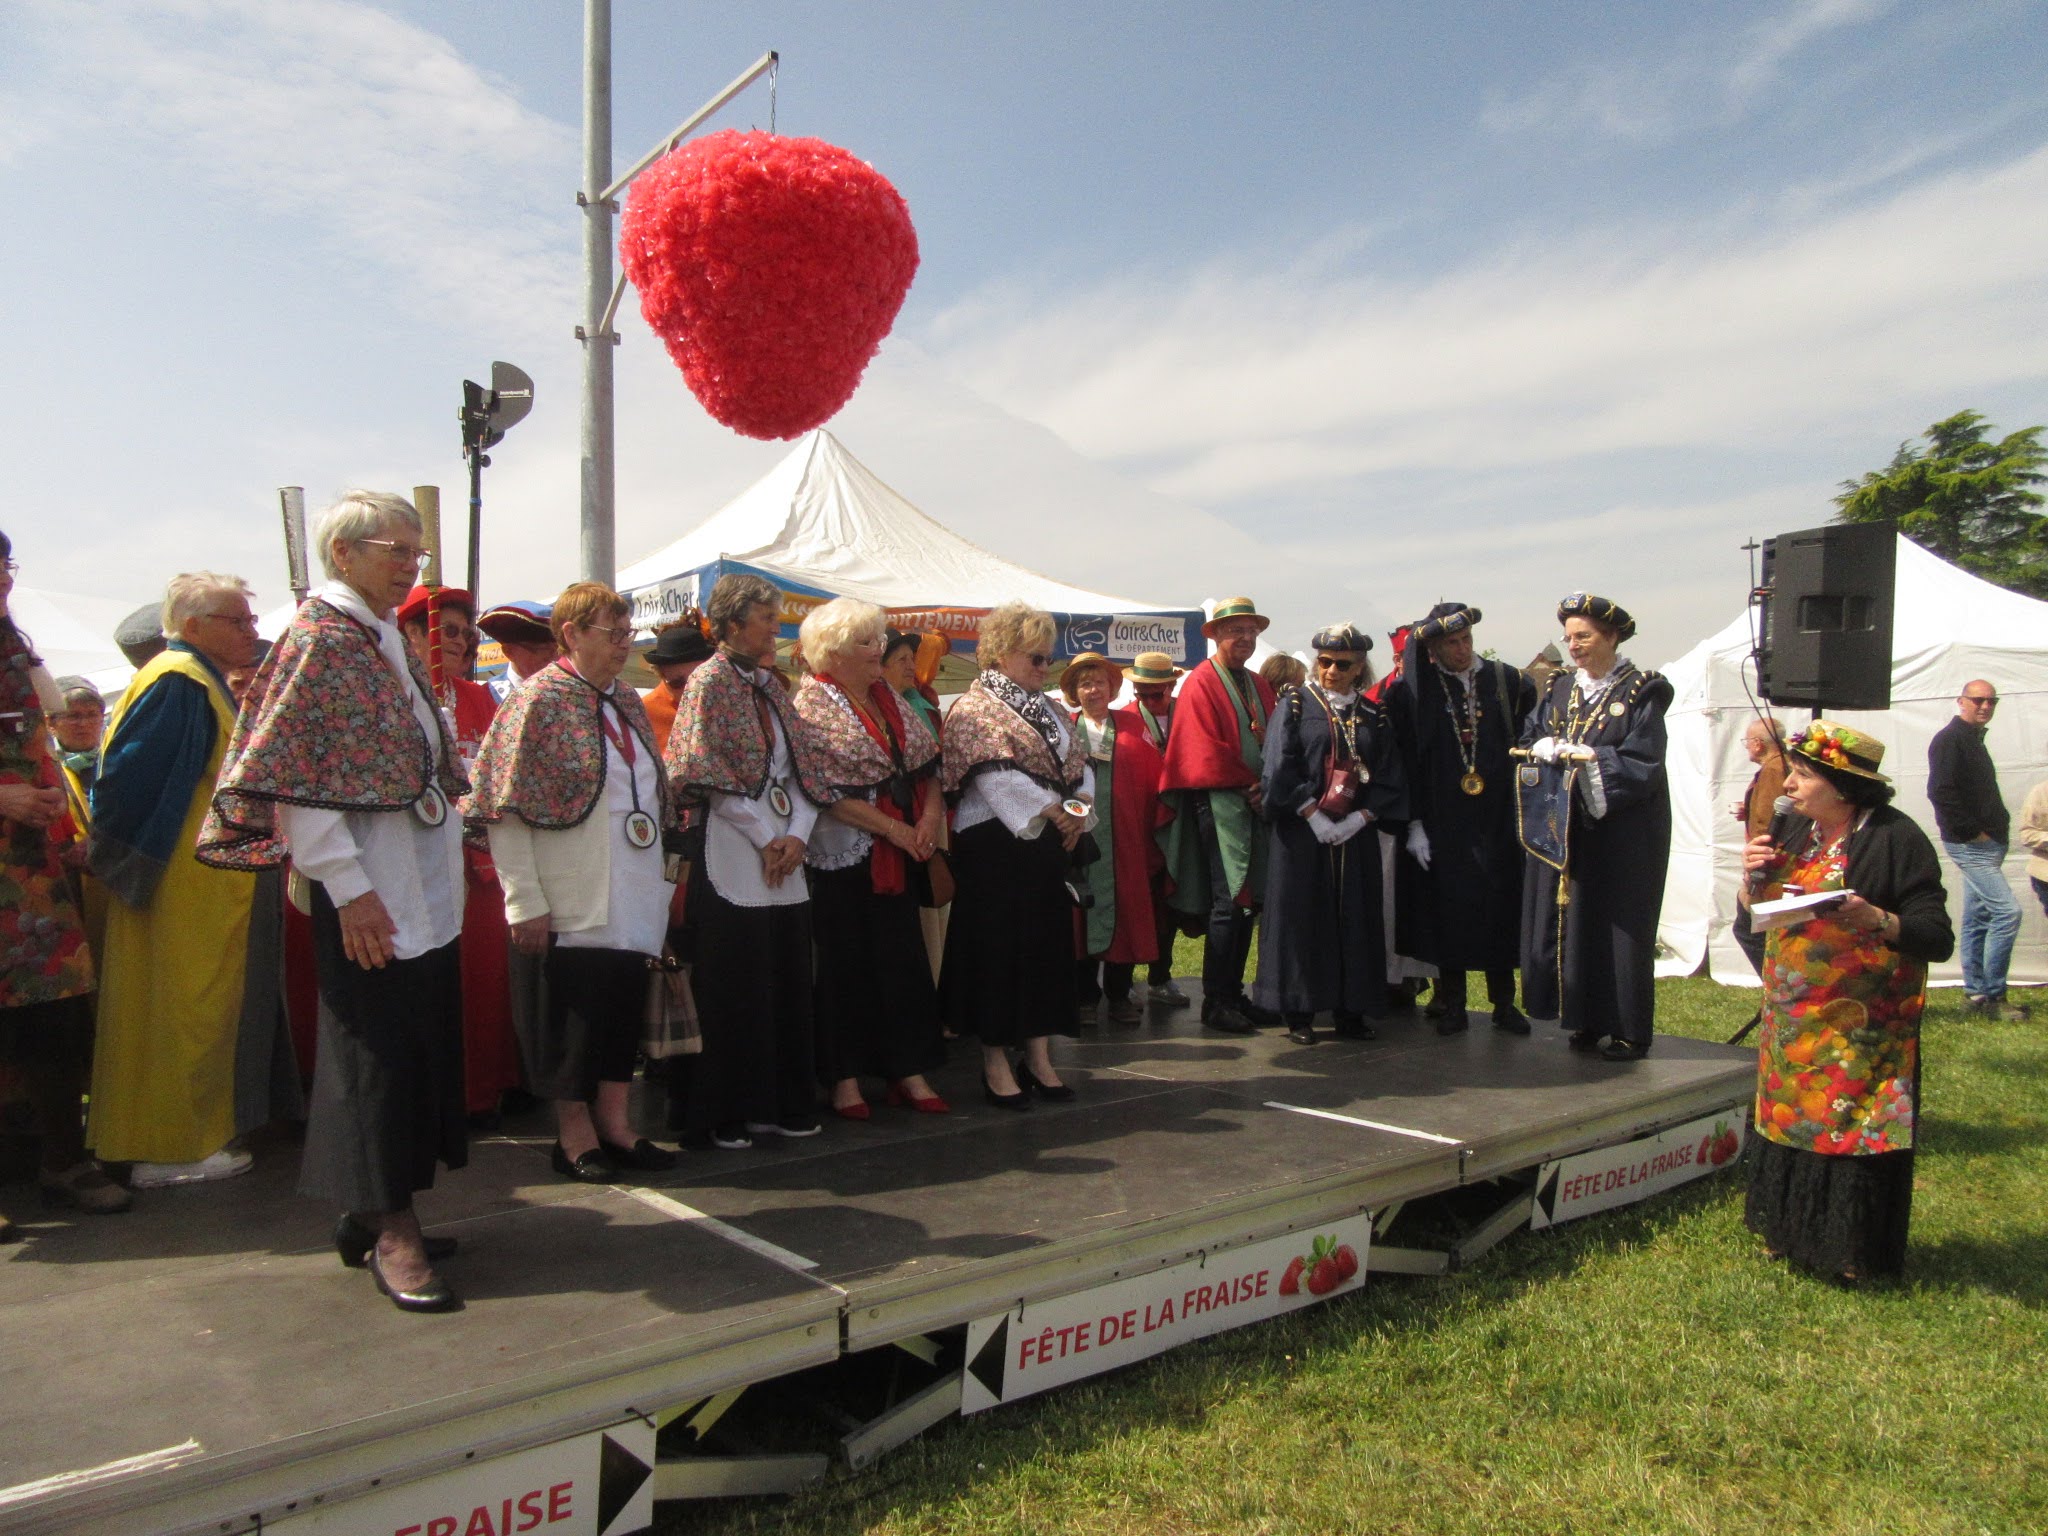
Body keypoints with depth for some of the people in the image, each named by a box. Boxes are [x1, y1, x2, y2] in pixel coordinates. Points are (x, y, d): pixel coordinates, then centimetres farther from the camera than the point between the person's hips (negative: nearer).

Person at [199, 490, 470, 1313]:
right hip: (369, 891, -9)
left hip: (426, 887, 9)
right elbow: (292, 776, -16)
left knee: (419, 1043, 12)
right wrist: (348, 887, -19)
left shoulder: (388, 638, 15)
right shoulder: (318, 639, -10)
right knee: (377, 1051, -2)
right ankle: (390, 1230, 8)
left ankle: (372, 1214, 25)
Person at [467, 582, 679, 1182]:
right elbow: (506, 810, -12)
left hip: (635, 900, 7)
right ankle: (575, 1135, 17)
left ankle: (616, 1125, 22)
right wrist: (525, 903, -16)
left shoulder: (627, 701, 13)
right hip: (575, 902, -6)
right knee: (575, 1015, 3)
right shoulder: (538, 699, -8)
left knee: (625, 1008, 11)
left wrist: (661, 881, 15)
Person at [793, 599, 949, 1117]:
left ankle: (909, 1070, 17)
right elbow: (827, 791, -17)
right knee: (846, 966, 2)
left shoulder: (888, 696, 11)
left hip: (899, 852, 6)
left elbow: (927, 761, 12)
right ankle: (845, 1079, 14)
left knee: (904, 958, 8)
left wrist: (931, 813, -6)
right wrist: (894, 829, -17)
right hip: (843, 855, -6)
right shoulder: (812, 704, -9)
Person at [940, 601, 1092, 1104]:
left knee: (1048, 945, 10)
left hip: (1046, 846, 8)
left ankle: (1038, 1057, 20)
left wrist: (1077, 809, -6)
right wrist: (1053, 811, -16)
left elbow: (1079, 762, 13)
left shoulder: (1044, 709, 17)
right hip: (995, 848, -8)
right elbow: (997, 776, -19)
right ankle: (995, 1063, 8)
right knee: (998, 949, -2)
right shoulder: (975, 709, -8)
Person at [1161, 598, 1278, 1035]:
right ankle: (1216, 1003, -5)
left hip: (1257, 801, 8)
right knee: (1229, 903, -11)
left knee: (1248, 901, 8)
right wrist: (1250, 785, -8)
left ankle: (1233, 994, 17)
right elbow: (1207, 752, -12)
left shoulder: (1259, 685, 19)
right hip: (1221, 801, -7)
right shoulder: (1201, 683, -4)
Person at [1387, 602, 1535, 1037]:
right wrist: (1413, 822, -9)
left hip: (1498, 818, 2)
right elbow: (1405, 761, -4)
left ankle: (1504, 1001, 19)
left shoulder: (1507, 681, 4)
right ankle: (1452, 1002, 16)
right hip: (1442, 820, -2)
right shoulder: (1412, 691, -2)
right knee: (1449, 906, 3)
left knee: (1502, 903, 6)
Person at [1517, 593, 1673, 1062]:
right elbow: (1528, 742, 6)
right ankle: (1587, 1022, 15)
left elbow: (1641, 764, -12)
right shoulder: (1559, 689, 11)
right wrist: (1557, 749, -13)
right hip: (1562, 831, 5)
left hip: (1621, 832, -5)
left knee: (1619, 926, -1)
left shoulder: (1642, 693, -4)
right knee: (1569, 921, 4)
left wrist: (1581, 755, -16)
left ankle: (1629, 1030, 9)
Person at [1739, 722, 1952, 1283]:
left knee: (1855, 1131, 1)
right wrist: (1754, 875, -4)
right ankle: (1791, 1233, 27)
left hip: (1862, 1027, -6)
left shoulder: (1896, 838, -13)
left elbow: (1938, 940, -16)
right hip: (1792, 1021, 6)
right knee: (1790, 1122, 12)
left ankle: (1853, 1252, 17)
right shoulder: (1798, 828, 7)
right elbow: (1755, 913, 16)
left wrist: (1875, 919, -32)